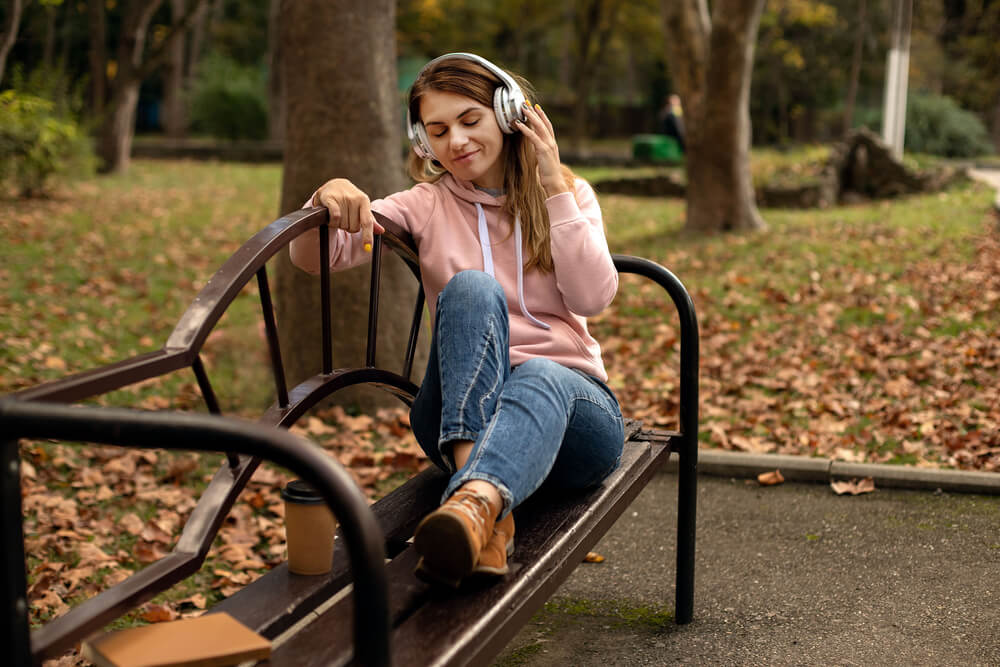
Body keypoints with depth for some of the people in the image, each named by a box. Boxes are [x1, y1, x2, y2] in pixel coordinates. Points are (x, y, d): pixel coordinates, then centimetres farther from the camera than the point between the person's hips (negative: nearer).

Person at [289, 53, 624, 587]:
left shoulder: (568, 194, 13)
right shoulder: (428, 206, 12)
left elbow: (592, 297, -4)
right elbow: (312, 259, 0)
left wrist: (554, 187, -4)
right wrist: (328, 202, -22)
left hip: (568, 398, 0)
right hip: (460, 412, 0)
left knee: (538, 377, -37)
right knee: (471, 287, -31)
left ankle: (474, 502, -69)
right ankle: (487, 519, -50)